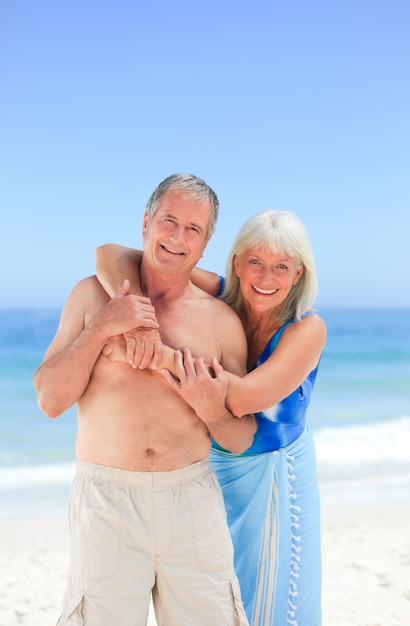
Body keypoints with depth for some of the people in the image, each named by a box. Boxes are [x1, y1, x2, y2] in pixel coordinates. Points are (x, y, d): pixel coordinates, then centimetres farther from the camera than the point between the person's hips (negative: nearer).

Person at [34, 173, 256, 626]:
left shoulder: (222, 321, 3)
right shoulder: (93, 295, 3)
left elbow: (241, 440, 6)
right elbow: (50, 400, -4)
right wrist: (101, 329, -13)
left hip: (193, 502, 1)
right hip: (106, 502, -1)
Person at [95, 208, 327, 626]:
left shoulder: (307, 329, -20)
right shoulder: (215, 297, -15)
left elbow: (247, 396, -35)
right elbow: (111, 255, -23)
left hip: (276, 477, -2)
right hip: (209, 469, 2)